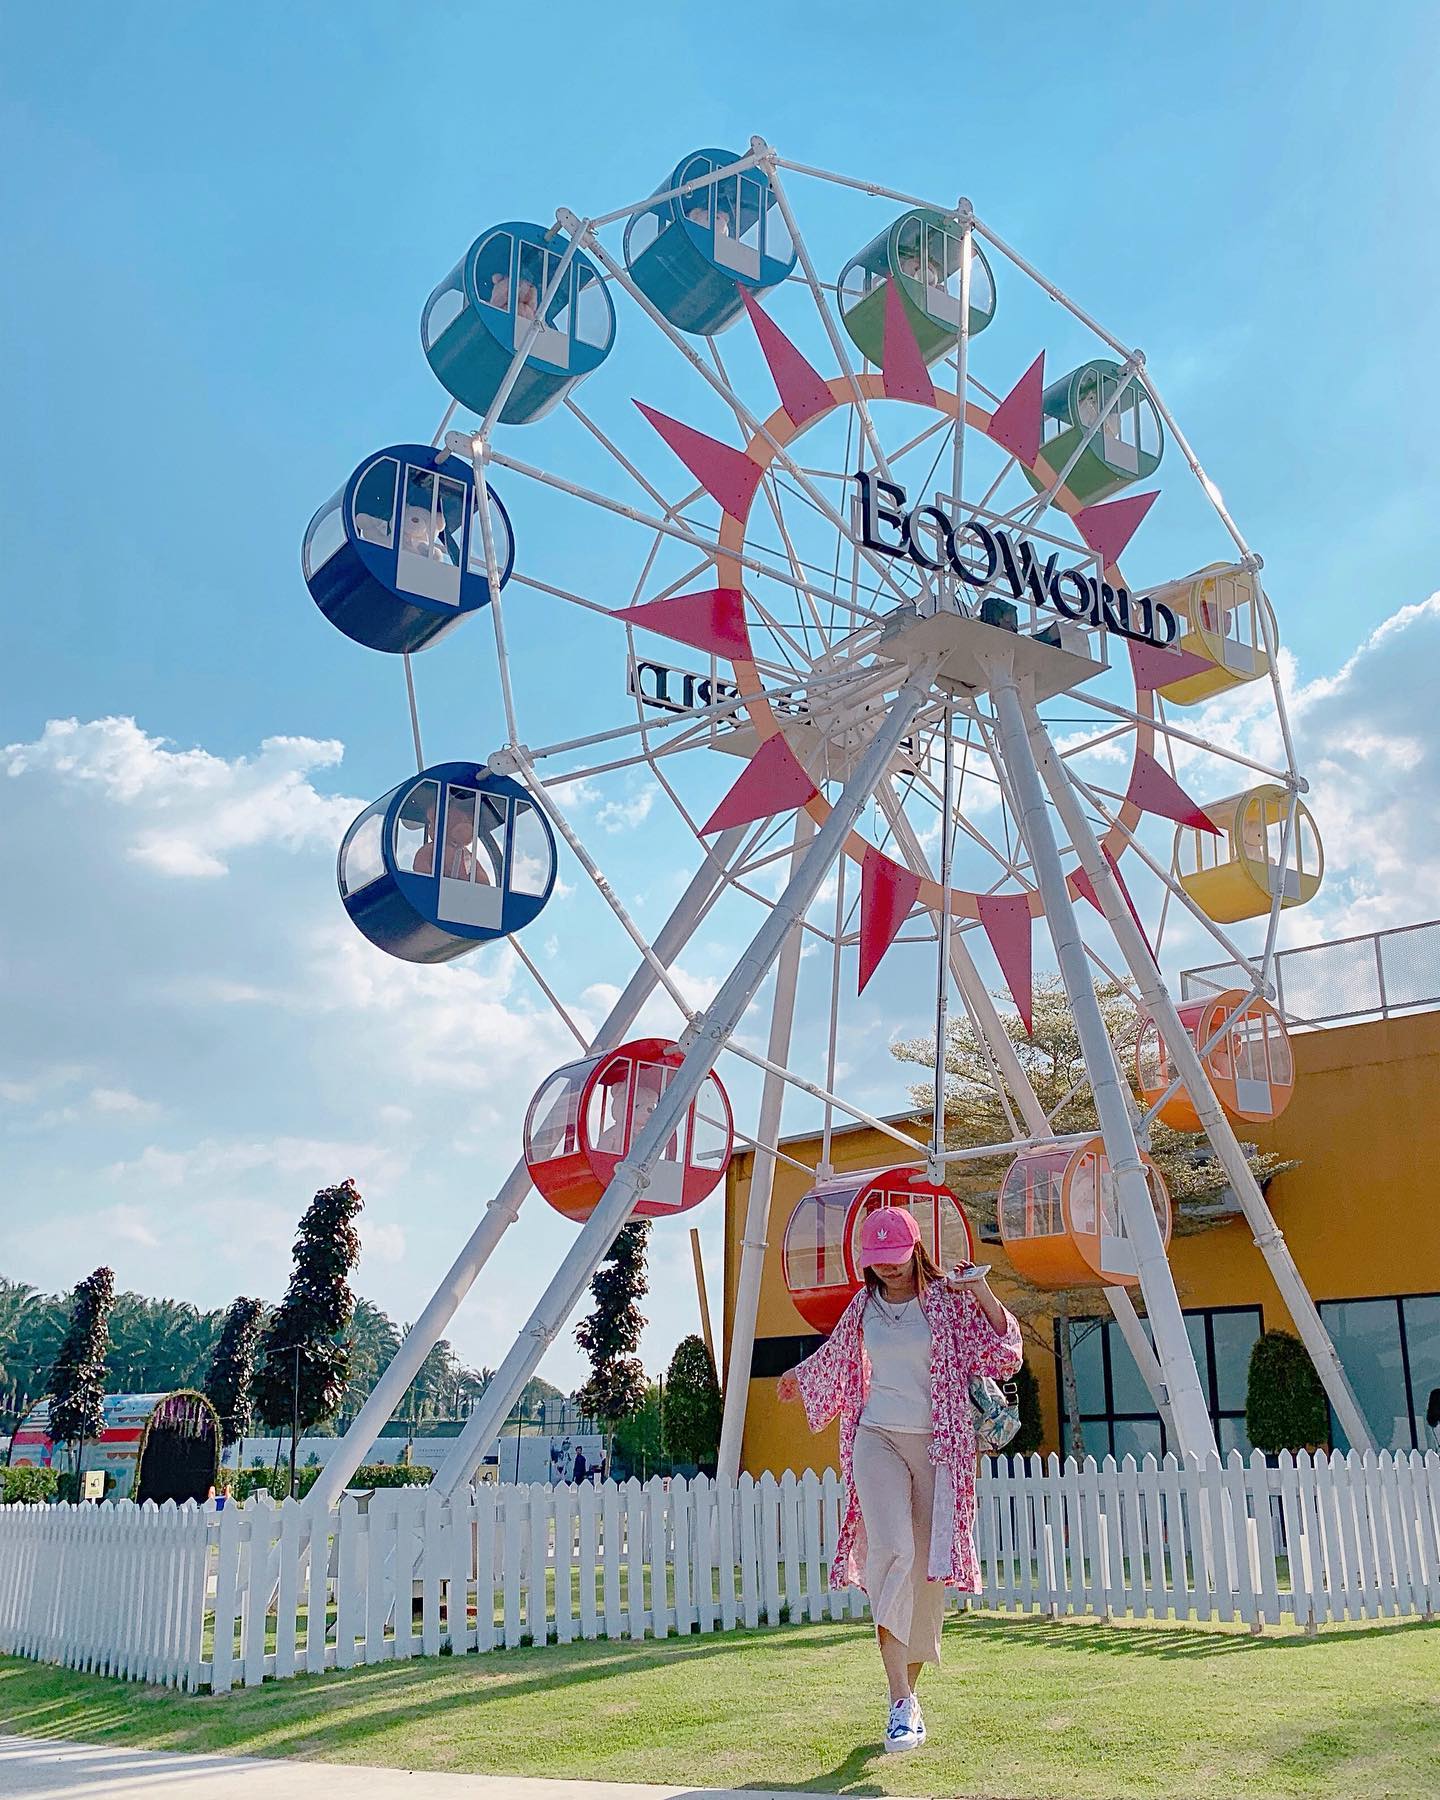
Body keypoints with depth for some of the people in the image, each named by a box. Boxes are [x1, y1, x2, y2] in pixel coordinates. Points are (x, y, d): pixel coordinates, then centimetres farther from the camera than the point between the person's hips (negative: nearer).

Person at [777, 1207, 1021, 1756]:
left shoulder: (948, 1300, 1)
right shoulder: (864, 1306, 9)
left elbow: (1004, 1350, -4)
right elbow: (835, 1353, 29)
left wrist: (983, 1295, -19)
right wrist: (798, 1377, 46)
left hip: (937, 1444, -1)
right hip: (877, 1440, 1)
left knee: (926, 1565, 1)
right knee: (892, 1549, -20)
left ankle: (908, 1694, 17)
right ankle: (901, 1700, -20)